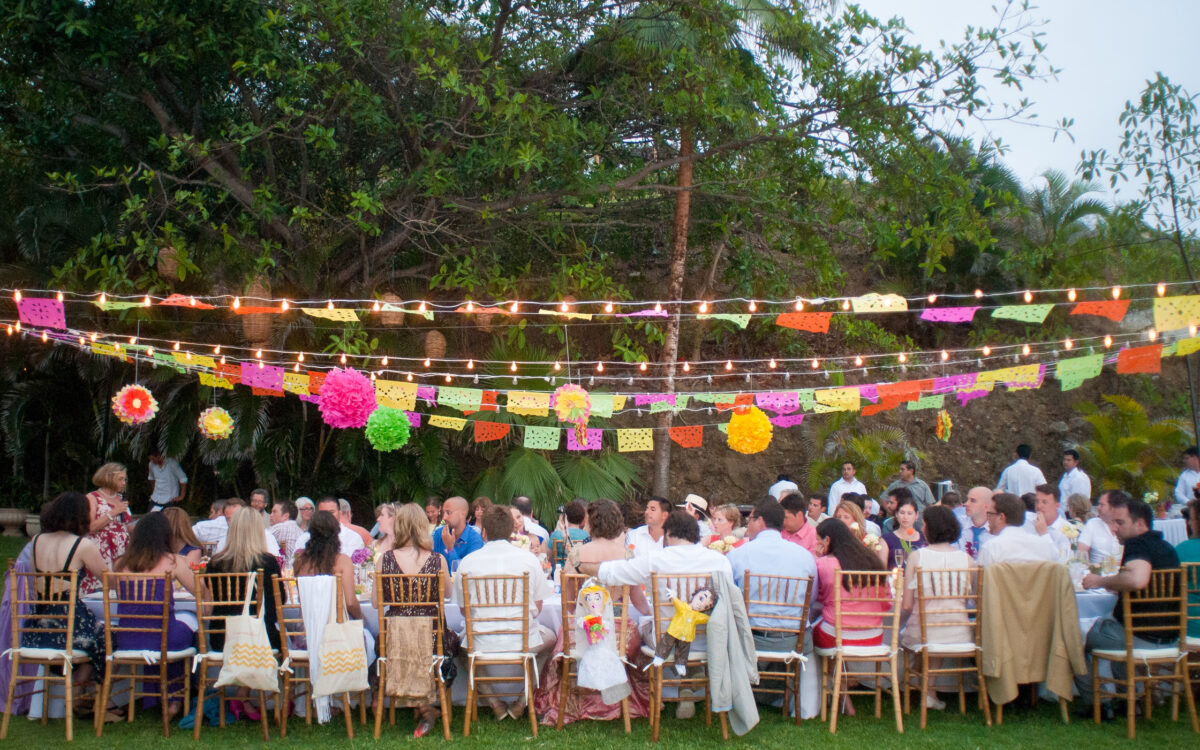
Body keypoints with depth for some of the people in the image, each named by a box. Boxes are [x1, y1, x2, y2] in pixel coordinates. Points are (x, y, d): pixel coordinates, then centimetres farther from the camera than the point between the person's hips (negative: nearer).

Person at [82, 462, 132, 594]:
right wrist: (113, 513, -12)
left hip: (121, 554, 6)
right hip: (101, 553, -6)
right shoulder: (92, 498, 1)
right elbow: (90, 527, -10)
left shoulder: (120, 499, 19)